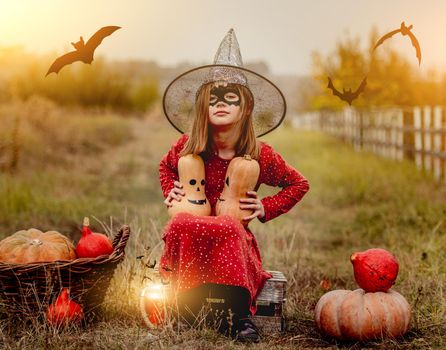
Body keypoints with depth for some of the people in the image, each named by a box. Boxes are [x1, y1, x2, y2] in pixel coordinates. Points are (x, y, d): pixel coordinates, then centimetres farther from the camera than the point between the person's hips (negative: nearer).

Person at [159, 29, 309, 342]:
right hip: (190, 235, 1)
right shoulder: (189, 146, -2)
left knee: (230, 230, -38)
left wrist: (266, 209, -2)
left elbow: (299, 185, 10)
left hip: (235, 237, -1)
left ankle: (242, 316, -31)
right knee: (181, 225, -36)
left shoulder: (259, 155, -7)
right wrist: (170, 192, 4)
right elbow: (166, 167, 24)